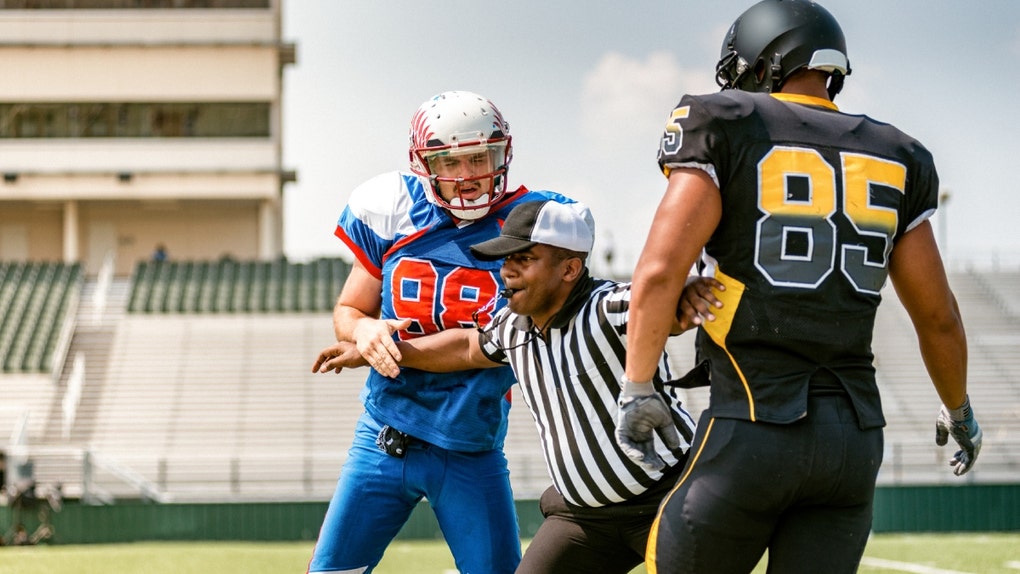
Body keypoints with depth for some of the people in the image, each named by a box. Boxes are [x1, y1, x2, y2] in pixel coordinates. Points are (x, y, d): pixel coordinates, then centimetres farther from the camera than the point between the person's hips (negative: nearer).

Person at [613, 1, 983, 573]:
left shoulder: (726, 133, -1)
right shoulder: (893, 162, 12)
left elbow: (660, 271, -12)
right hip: (855, 439, 4)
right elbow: (938, 317, 16)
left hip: (752, 430, -4)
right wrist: (959, 411, 32)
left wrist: (637, 390, -1)